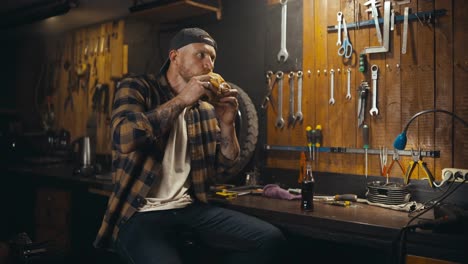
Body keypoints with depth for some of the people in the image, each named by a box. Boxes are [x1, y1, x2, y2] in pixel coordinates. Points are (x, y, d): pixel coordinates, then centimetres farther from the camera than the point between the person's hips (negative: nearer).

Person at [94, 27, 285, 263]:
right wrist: (181, 100, -17)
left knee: (268, 238, -11)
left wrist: (227, 124, -2)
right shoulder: (136, 87, 0)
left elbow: (221, 171, 12)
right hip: (139, 214, -5)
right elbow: (125, 138, -21)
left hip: (190, 208, 5)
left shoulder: (205, 109, 12)